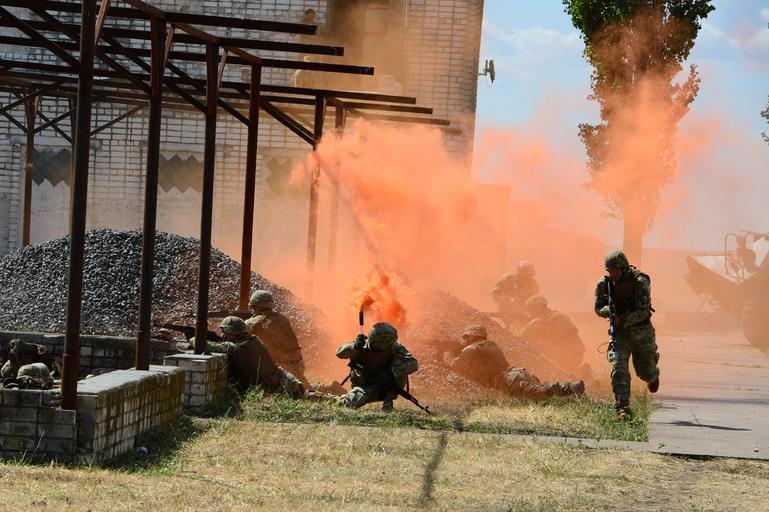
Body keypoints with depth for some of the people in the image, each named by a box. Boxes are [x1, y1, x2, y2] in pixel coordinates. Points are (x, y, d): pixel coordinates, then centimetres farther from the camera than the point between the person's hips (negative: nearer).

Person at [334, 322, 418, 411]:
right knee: (352, 404, -32)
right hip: (365, 387, -2)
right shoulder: (363, 346, -17)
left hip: (386, 386, 2)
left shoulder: (394, 347, -16)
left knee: (402, 368, -24)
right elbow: (340, 353, -25)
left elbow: (413, 364, -25)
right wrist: (354, 347, -46)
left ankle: (388, 401, -12)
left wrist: (392, 372, -41)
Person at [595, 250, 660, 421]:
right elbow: (598, 308, 4)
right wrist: (609, 311, -19)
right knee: (619, 370, -16)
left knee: (645, 372, 10)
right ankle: (623, 410, -17)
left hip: (641, 331, -2)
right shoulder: (604, 284, -6)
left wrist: (623, 321, -33)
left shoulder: (640, 282, -18)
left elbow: (643, 312, -21)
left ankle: (653, 374, 48)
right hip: (620, 332, 2)